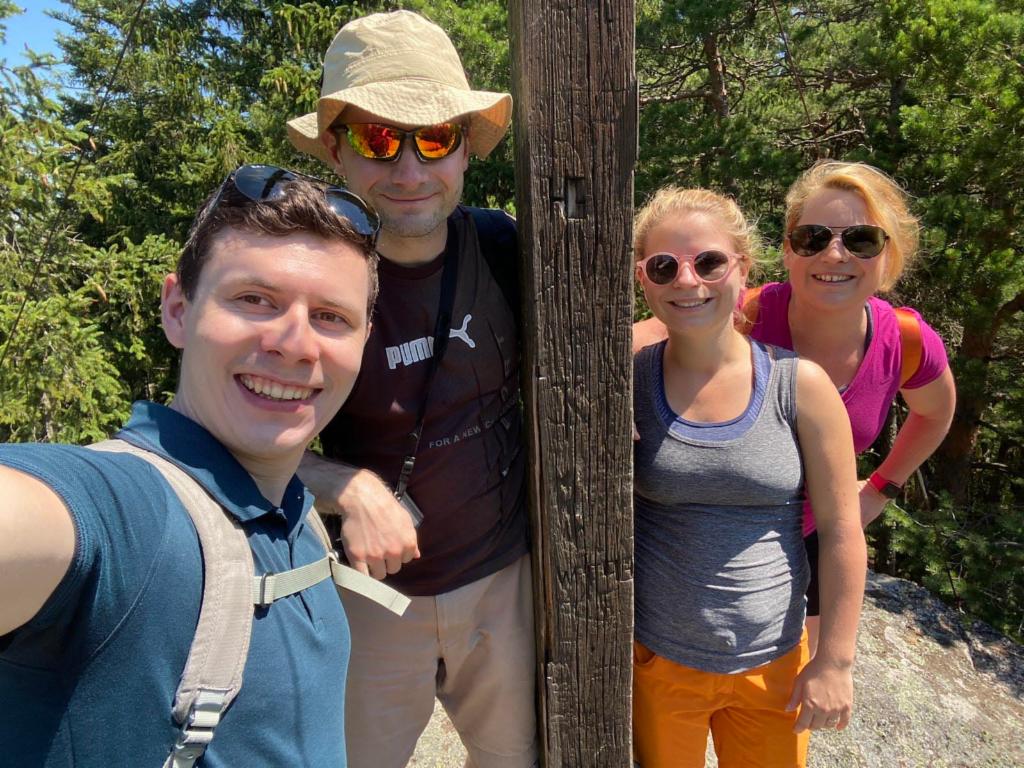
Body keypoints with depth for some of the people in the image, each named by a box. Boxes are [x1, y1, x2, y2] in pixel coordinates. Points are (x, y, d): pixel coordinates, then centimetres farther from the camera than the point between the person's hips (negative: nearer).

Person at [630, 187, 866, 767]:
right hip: (654, 660, 0)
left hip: (773, 666, 1)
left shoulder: (800, 384, -12)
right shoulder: (628, 381, -11)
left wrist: (835, 661, -3)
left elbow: (842, 529, -6)